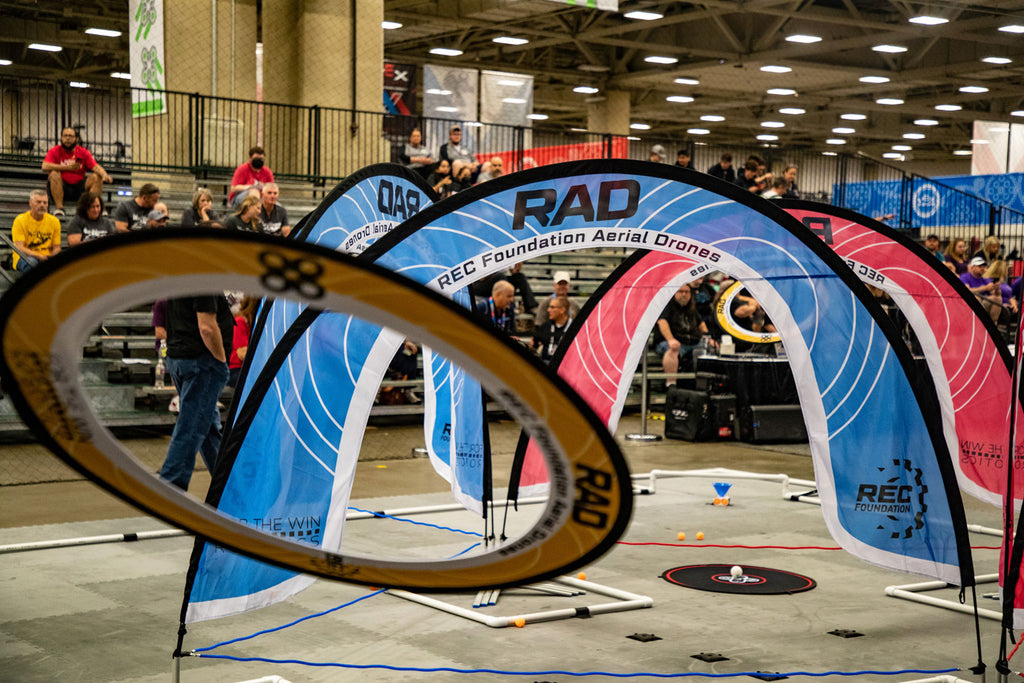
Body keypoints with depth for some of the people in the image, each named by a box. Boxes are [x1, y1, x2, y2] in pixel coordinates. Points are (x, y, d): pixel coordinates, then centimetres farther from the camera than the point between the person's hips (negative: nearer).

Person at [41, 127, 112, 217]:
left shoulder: (83, 152, 7)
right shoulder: (55, 151, 1)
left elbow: (95, 167, -5)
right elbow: (45, 167, -15)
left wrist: (105, 175, -28)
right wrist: (67, 167, -19)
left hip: (79, 188, 2)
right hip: (61, 187, -2)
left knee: (96, 177, -18)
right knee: (54, 174, -29)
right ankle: (59, 208, -30)